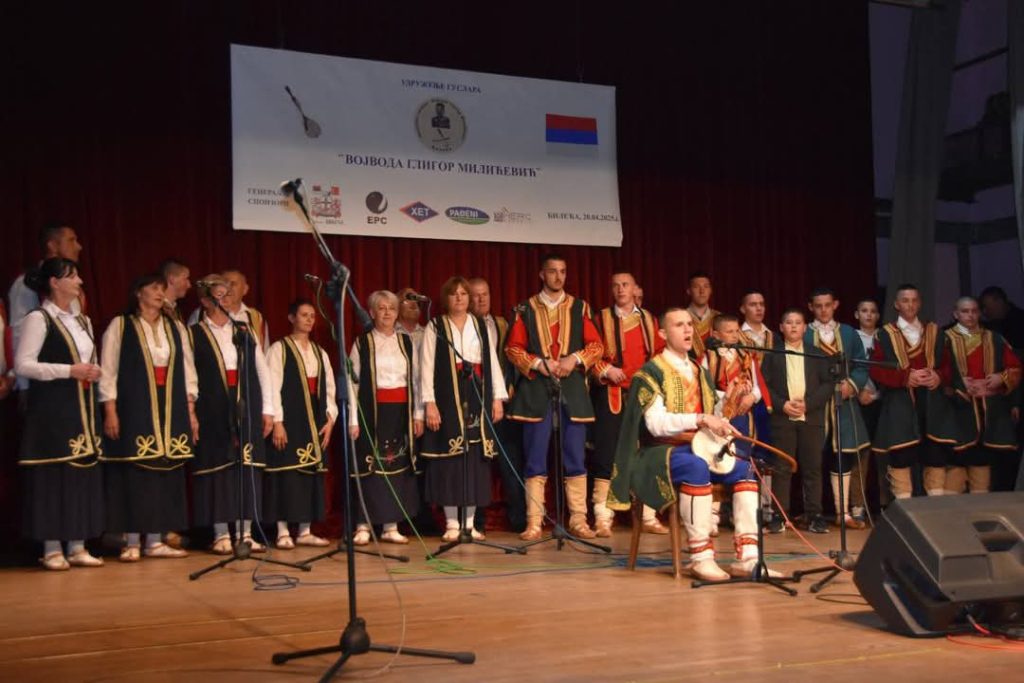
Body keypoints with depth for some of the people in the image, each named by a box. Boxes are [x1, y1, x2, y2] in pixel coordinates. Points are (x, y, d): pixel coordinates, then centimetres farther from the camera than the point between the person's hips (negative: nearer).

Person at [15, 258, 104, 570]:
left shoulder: (82, 321, 16)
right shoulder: (38, 319, -6)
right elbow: (22, 364, -13)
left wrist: (93, 372, 3)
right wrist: (69, 371, -17)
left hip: (82, 407, 7)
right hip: (51, 409, -7)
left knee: (83, 472, 5)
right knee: (52, 474, -5)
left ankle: (77, 547, 12)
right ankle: (51, 549, 3)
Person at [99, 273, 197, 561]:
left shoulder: (176, 329, 13)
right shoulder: (120, 326, 1)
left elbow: (188, 371, 12)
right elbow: (108, 371, -3)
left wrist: (191, 412, 6)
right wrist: (110, 411, -11)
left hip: (170, 411, 4)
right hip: (133, 410, -4)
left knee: (164, 471, 3)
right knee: (133, 472, -4)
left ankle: (155, 541, 8)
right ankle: (131, 543, 2)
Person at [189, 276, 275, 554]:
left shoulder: (245, 332, 12)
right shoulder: (194, 334, 2)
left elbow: (262, 370, 12)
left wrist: (267, 409, 6)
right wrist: (191, 413, -12)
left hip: (247, 408, 3)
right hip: (213, 410, -3)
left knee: (248, 466, 3)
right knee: (218, 467, -1)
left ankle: (245, 533, 9)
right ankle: (221, 535, 6)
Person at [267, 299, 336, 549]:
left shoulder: (320, 352, 16)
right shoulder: (279, 348, -2)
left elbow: (329, 388, 14)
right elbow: (272, 387, -8)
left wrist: (330, 419, 2)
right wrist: (277, 422, -15)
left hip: (315, 421, 6)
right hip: (289, 418, -6)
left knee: (312, 471, 5)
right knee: (286, 470, -6)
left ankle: (305, 531, 11)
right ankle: (283, 533, 0)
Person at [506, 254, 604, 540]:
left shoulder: (579, 307, 10)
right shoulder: (526, 309, 7)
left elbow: (596, 345, 6)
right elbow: (513, 348, 3)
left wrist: (575, 359, -11)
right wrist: (538, 363, -11)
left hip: (573, 388, 1)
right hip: (535, 389, -1)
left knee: (575, 458, 2)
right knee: (535, 460, 0)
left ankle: (578, 520, 7)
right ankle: (534, 522, 3)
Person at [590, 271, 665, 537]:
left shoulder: (649, 320, 13)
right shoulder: (601, 319, 5)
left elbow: (660, 354, 10)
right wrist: (606, 370, -14)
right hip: (610, 395, -3)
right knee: (606, 455, -5)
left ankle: (649, 517, 11)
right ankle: (603, 517, -2)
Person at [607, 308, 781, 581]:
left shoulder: (700, 373, 17)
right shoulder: (651, 372, -7)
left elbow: (713, 416, 22)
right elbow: (656, 423, -20)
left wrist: (721, 426, -3)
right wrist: (700, 419, -30)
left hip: (699, 448, 7)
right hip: (661, 451, -7)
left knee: (745, 470, -16)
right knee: (697, 468, -38)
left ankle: (747, 557, -22)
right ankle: (701, 557, -33)